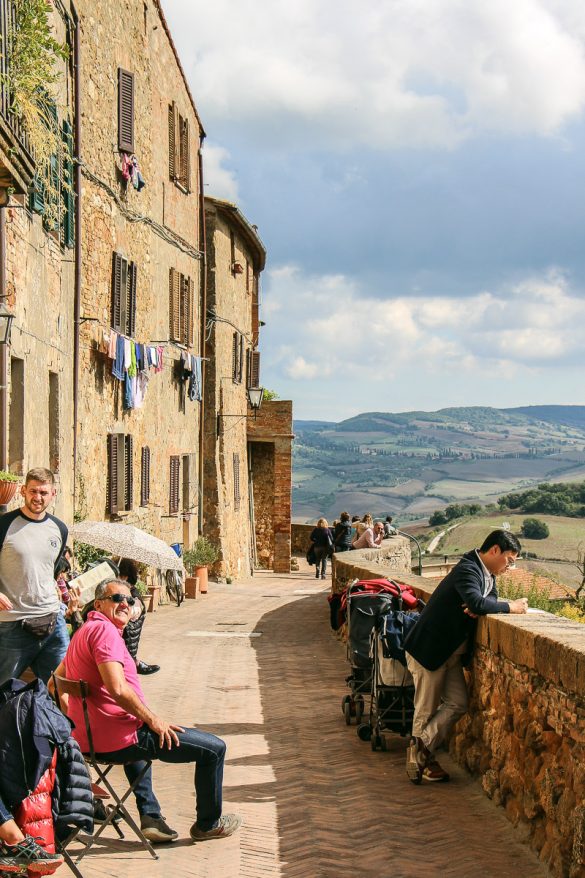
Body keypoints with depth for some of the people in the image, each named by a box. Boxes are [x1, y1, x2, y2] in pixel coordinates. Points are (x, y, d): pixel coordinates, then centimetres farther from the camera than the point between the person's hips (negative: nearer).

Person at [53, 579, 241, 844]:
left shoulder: (84, 631, 16)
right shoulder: (104, 630, -16)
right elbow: (117, 688, -28)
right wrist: (152, 720, -16)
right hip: (116, 740, -11)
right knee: (214, 748, -3)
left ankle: (149, 816, 38)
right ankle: (208, 824, 16)